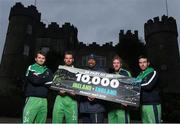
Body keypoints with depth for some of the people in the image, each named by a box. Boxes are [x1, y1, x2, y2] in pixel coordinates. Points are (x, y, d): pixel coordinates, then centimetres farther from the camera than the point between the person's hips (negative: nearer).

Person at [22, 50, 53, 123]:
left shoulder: (47, 70, 17)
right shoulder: (31, 68, 7)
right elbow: (35, 80, -10)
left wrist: (39, 79, -6)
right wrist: (45, 78, 2)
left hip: (44, 100, 4)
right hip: (32, 98, -4)